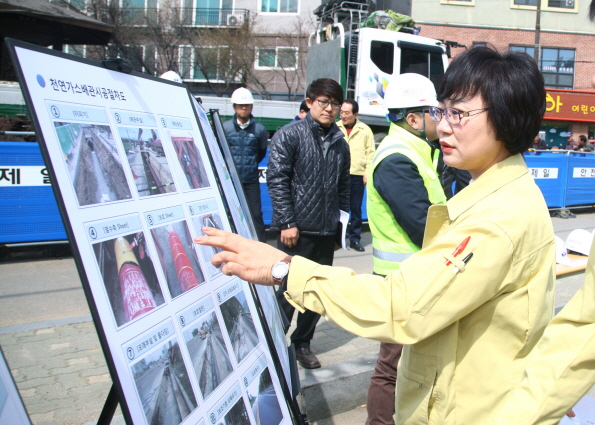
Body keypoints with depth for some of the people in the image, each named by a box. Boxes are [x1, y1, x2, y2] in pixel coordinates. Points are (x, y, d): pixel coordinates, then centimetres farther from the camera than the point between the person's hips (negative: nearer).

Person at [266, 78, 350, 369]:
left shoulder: (340, 143, 12)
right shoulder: (289, 136, -5)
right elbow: (277, 180, -11)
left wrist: (341, 220, 12)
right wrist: (288, 223, -15)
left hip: (326, 232, 6)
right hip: (296, 230, -5)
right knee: (287, 291, 1)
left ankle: (302, 342, 29)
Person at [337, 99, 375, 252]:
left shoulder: (365, 130, 5)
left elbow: (370, 153, 6)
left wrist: (368, 173, -2)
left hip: (357, 175, 0)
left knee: (356, 209, 6)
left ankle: (355, 238, 16)